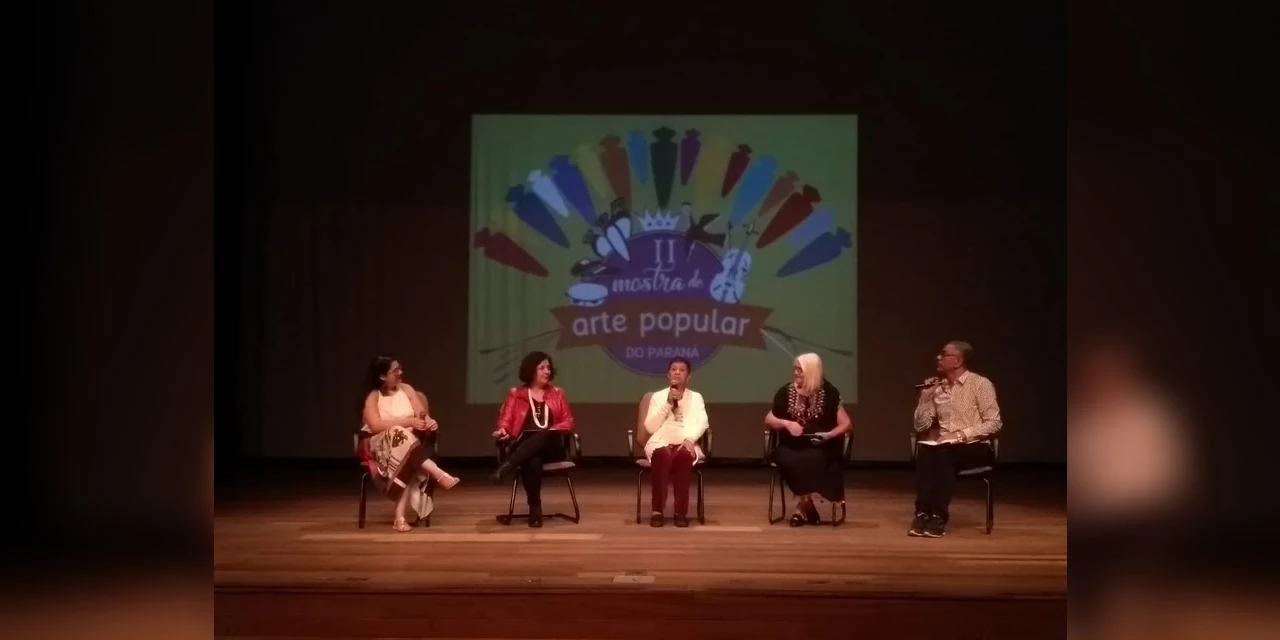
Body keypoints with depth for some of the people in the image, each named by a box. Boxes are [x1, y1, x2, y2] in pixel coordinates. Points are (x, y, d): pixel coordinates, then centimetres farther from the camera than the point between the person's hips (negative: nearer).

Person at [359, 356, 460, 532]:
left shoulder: (406, 389, 11)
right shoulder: (372, 396, -2)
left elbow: (422, 415, 4)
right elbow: (376, 425, -17)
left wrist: (427, 422, -21)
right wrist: (408, 422, -20)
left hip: (408, 444, 3)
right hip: (380, 446, -3)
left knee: (409, 463, -34)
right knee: (400, 435, -38)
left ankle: (400, 517, -40)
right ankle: (439, 474, -42)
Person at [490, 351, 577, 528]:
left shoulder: (557, 393, 18)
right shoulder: (515, 394, 14)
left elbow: (568, 422, 14)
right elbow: (506, 419, 5)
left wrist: (554, 429, -8)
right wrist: (503, 430, -19)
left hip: (550, 446, 1)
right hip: (524, 447, -1)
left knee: (542, 436, -37)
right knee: (532, 462, -39)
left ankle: (504, 469, -49)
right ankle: (535, 509, -36)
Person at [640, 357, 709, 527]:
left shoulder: (696, 397, 16)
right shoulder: (657, 396, 15)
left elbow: (702, 422, -1)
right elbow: (650, 427, 3)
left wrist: (689, 439, -21)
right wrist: (668, 404, -5)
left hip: (685, 444, 0)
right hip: (660, 442, 0)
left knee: (683, 455, -37)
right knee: (663, 454, -38)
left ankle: (681, 511, -29)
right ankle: (657, 510, -30)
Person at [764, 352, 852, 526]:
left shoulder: (829, 393, 0)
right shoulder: (786, 392, 5)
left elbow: (846, 424, 3)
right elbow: (768, 420, 12)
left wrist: (829, 435, -15)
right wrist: (787, 423, -7)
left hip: (820, 450, -2)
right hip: (791, 448, 2)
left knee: (811, 461, -36)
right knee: (787, 460, -33)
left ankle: (802, 506, -16)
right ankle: (807, 504, -13)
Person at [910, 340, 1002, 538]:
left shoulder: (980, 384, -5)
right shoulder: (937, 388, 11)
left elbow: (994, 423, -12)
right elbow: (920, 427, 10)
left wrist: (961, 434, -21)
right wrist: (925, 397, -2)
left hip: (975, 447, -4)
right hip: (945, 447, 4)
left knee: (943, 454, -35)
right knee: (924, 450, -30)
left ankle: (939, 516, -31)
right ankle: (922, 513, -30)